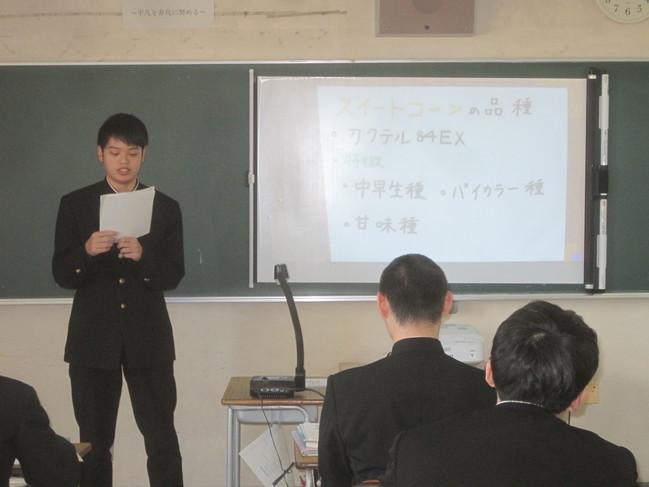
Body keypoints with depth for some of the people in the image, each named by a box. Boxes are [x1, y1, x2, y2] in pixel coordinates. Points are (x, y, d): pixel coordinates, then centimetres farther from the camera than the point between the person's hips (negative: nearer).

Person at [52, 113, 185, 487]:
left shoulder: (165, 208, 6)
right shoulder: (75, 205, 4)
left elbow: (173, 277, 0)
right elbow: (62, 275, 0)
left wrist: (143, 257, -19)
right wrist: (87, 252, -20)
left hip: (148, 339, 0)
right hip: (94, 340, 0)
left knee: (162, 439, -2)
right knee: (95, 442, 7)